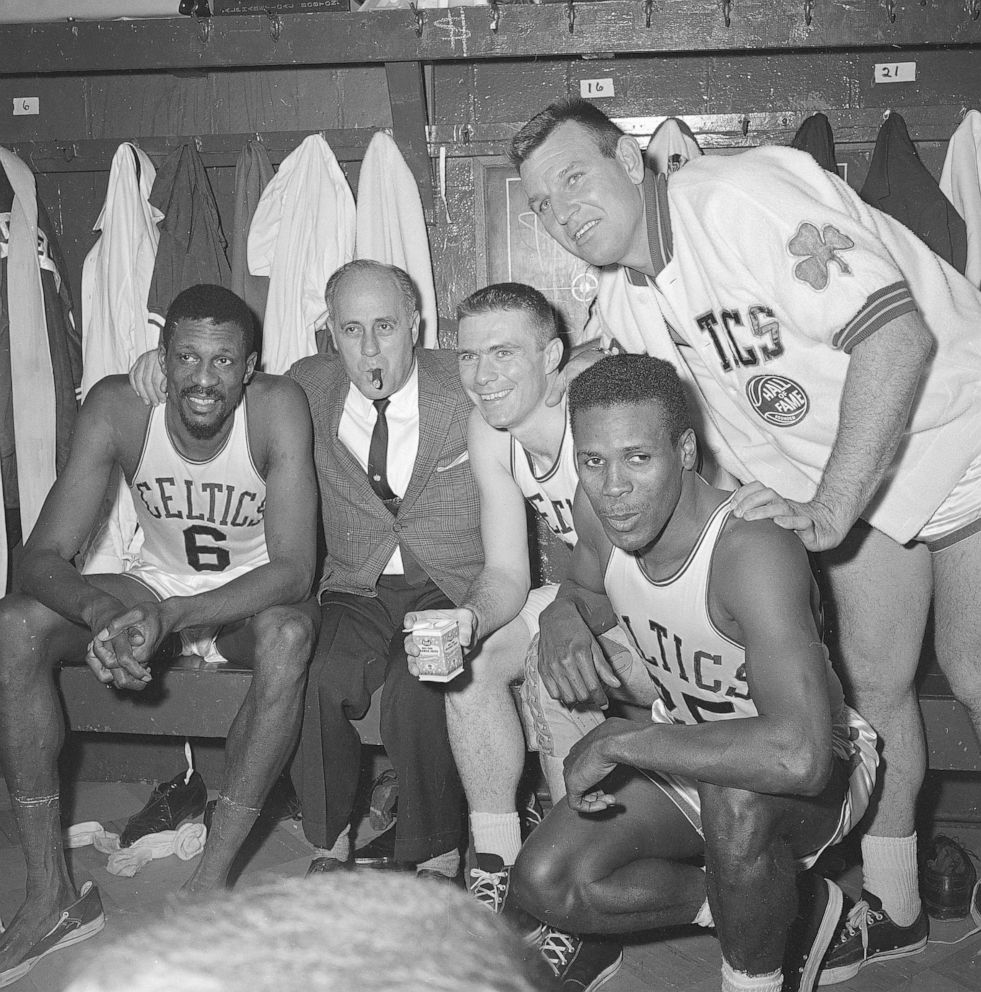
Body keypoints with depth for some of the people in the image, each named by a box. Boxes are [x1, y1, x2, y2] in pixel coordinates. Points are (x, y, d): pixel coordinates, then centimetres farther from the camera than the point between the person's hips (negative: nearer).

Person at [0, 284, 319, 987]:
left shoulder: (279, 407, -25)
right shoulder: (118, 407, -18)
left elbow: (294, 573, -30)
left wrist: (166, 617, -42)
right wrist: (98, 610, -42)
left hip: (256, 596, -2)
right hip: (159, 582, 3)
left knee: (290, 633, -37)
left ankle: (208, 888, -26)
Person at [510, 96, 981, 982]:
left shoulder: (741, 196, -27)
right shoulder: (622, 307, -2)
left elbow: (899, 333, -33)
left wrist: (828, 509, -34)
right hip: (839, 475, 6)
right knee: (873, 679, 8)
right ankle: (891, 905, 23)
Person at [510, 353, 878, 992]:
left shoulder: (751, 549, -36)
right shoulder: (598, 511, -14)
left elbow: (796, 754, -49)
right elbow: (582, 587, 14)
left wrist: (618, 743, -39)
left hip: (821, 771, -7)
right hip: (686, 748, 7)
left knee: (735, 796, -41)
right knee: (545, 886, -6)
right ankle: (797, 905, 8)